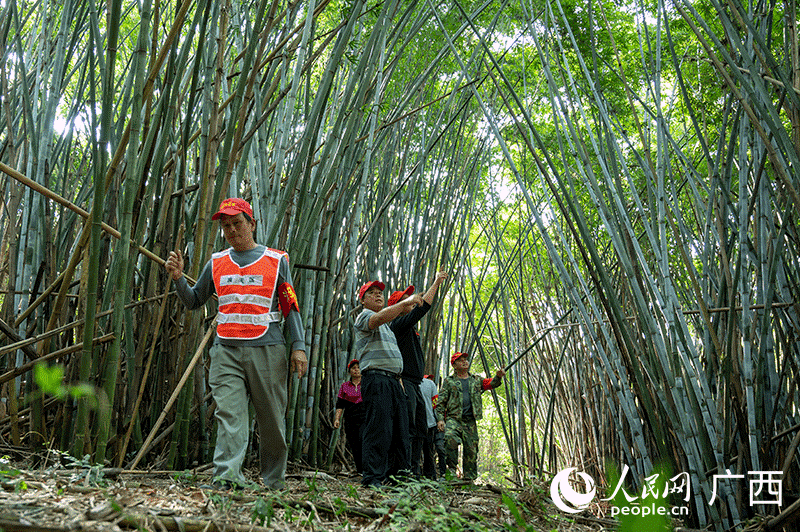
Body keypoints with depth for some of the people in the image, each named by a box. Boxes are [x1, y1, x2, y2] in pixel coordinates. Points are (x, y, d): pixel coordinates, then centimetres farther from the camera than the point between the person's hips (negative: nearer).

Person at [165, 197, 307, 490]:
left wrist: (298, 346, -4)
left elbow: (291, 308, 6)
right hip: (226, 350, 2)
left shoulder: (276, 260, 8)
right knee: (229, 414, -12)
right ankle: (227, 476, -18)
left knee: (271, 419, 3)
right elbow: (194, 301, 25)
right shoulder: (216, 263, 16)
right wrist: (179, 279, 6)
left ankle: (274, 482, 15)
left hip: (267, 350, -2)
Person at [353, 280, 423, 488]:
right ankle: (373, 478, -12)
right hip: (375, 378, -9)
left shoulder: (386, 327, 30)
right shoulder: (363, 317, 2)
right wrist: (406, 302, -19)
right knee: (378, 430, -14)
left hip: (393, 381, 9)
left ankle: (398, 474, 9)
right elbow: (380, 318, -23)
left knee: (400, 430, 5)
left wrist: (398, 378, 19)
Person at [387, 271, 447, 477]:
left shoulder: (409, 324, 20)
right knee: (407, 429, -15)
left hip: (414, 384, 11)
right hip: (404, 383, -11)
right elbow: (423, 307, -15)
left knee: (420, 429, 10)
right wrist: (436, 283, -12)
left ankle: (413, 471, 12)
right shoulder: (398, 324, -9)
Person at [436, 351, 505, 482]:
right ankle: (452, 467, -16)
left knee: (471, 450, 2)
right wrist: (440, 419, -6)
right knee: (450, 438, -31)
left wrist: (498, 377, -14)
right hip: (453, 418, -3)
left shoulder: (476, 380, 20)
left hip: (471, 421, 3)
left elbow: (491, 384, 7)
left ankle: (469, 479, 13)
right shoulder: (449, 381, 10)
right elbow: (441, 402, 7)